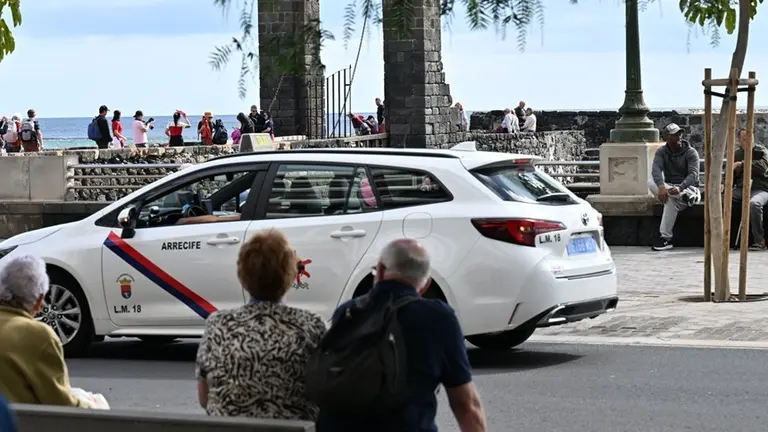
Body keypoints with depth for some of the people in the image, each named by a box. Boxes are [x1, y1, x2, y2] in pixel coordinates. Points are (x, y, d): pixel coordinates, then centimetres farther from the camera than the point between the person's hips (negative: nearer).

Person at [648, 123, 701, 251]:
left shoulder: (691, 153, -8)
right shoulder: (661, 152, 1)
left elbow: (693, 175, -21)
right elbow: (656, 170, -17)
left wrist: (679, 188, -41)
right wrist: (661, 187, -39)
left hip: (688, 187, -4)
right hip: (669, 187, 4)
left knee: (671, 199, -38)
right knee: (650, 182, -26)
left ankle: (666, 238, -36)